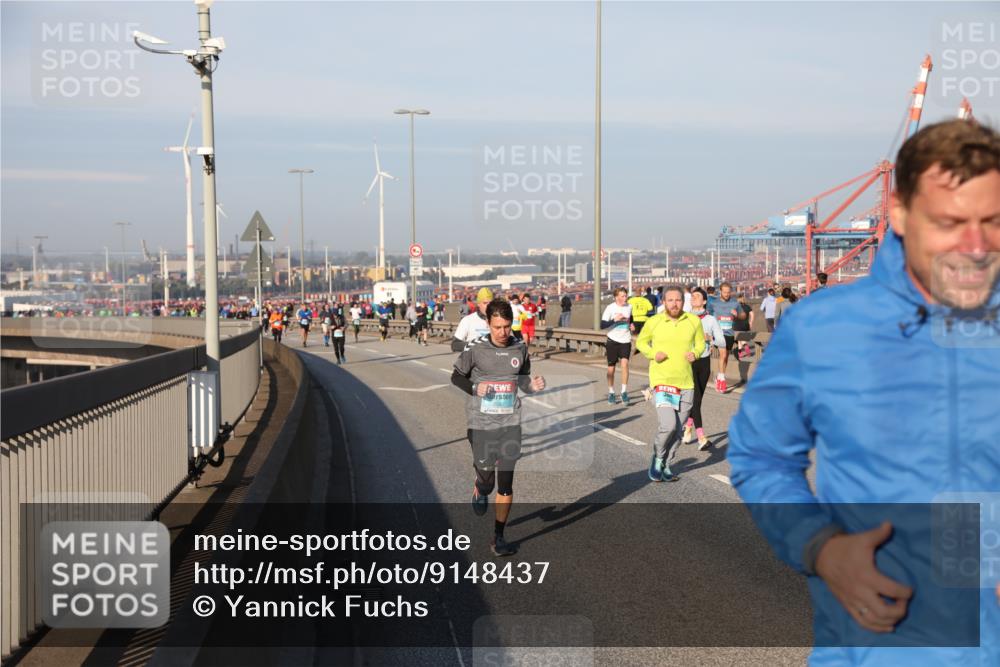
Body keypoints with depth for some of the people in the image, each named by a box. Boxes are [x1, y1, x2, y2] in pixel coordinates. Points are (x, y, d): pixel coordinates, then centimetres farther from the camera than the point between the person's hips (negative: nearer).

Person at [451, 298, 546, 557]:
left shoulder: (520, 348, 1)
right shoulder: (475, 349, -8)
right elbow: (456, 376, 3)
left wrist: (533, 386, -8)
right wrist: (475, 388, -16)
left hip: (510, 424, 2)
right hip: (481, 424, -2)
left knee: (506, 483, 3)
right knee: (486, 476, -1)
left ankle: (498, 538, 16)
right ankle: (479, 488, 38)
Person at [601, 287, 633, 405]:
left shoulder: (629, 307, 4)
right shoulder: (610, 308, -9)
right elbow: (602, 325, -14)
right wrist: (615, 320, -23)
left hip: (625, 341, 2)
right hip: (612, 340, -2)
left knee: (624, 363, -17)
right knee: (611, 368, 6)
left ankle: (624, 391, -9)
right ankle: (611, 393, 22)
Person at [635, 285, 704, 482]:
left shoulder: (694, 321, 1)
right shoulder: (653, 322, -4)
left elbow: (700, 343, 15)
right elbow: (641, 342, 10)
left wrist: (695, 353, -6)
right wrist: (653, 353, -9)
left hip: (686, 383, 3)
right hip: (661, 380, -3)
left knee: (677, 429, 8)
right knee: (668, 425, -18)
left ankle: (665, 466, 26)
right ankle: (657, 459, 8)